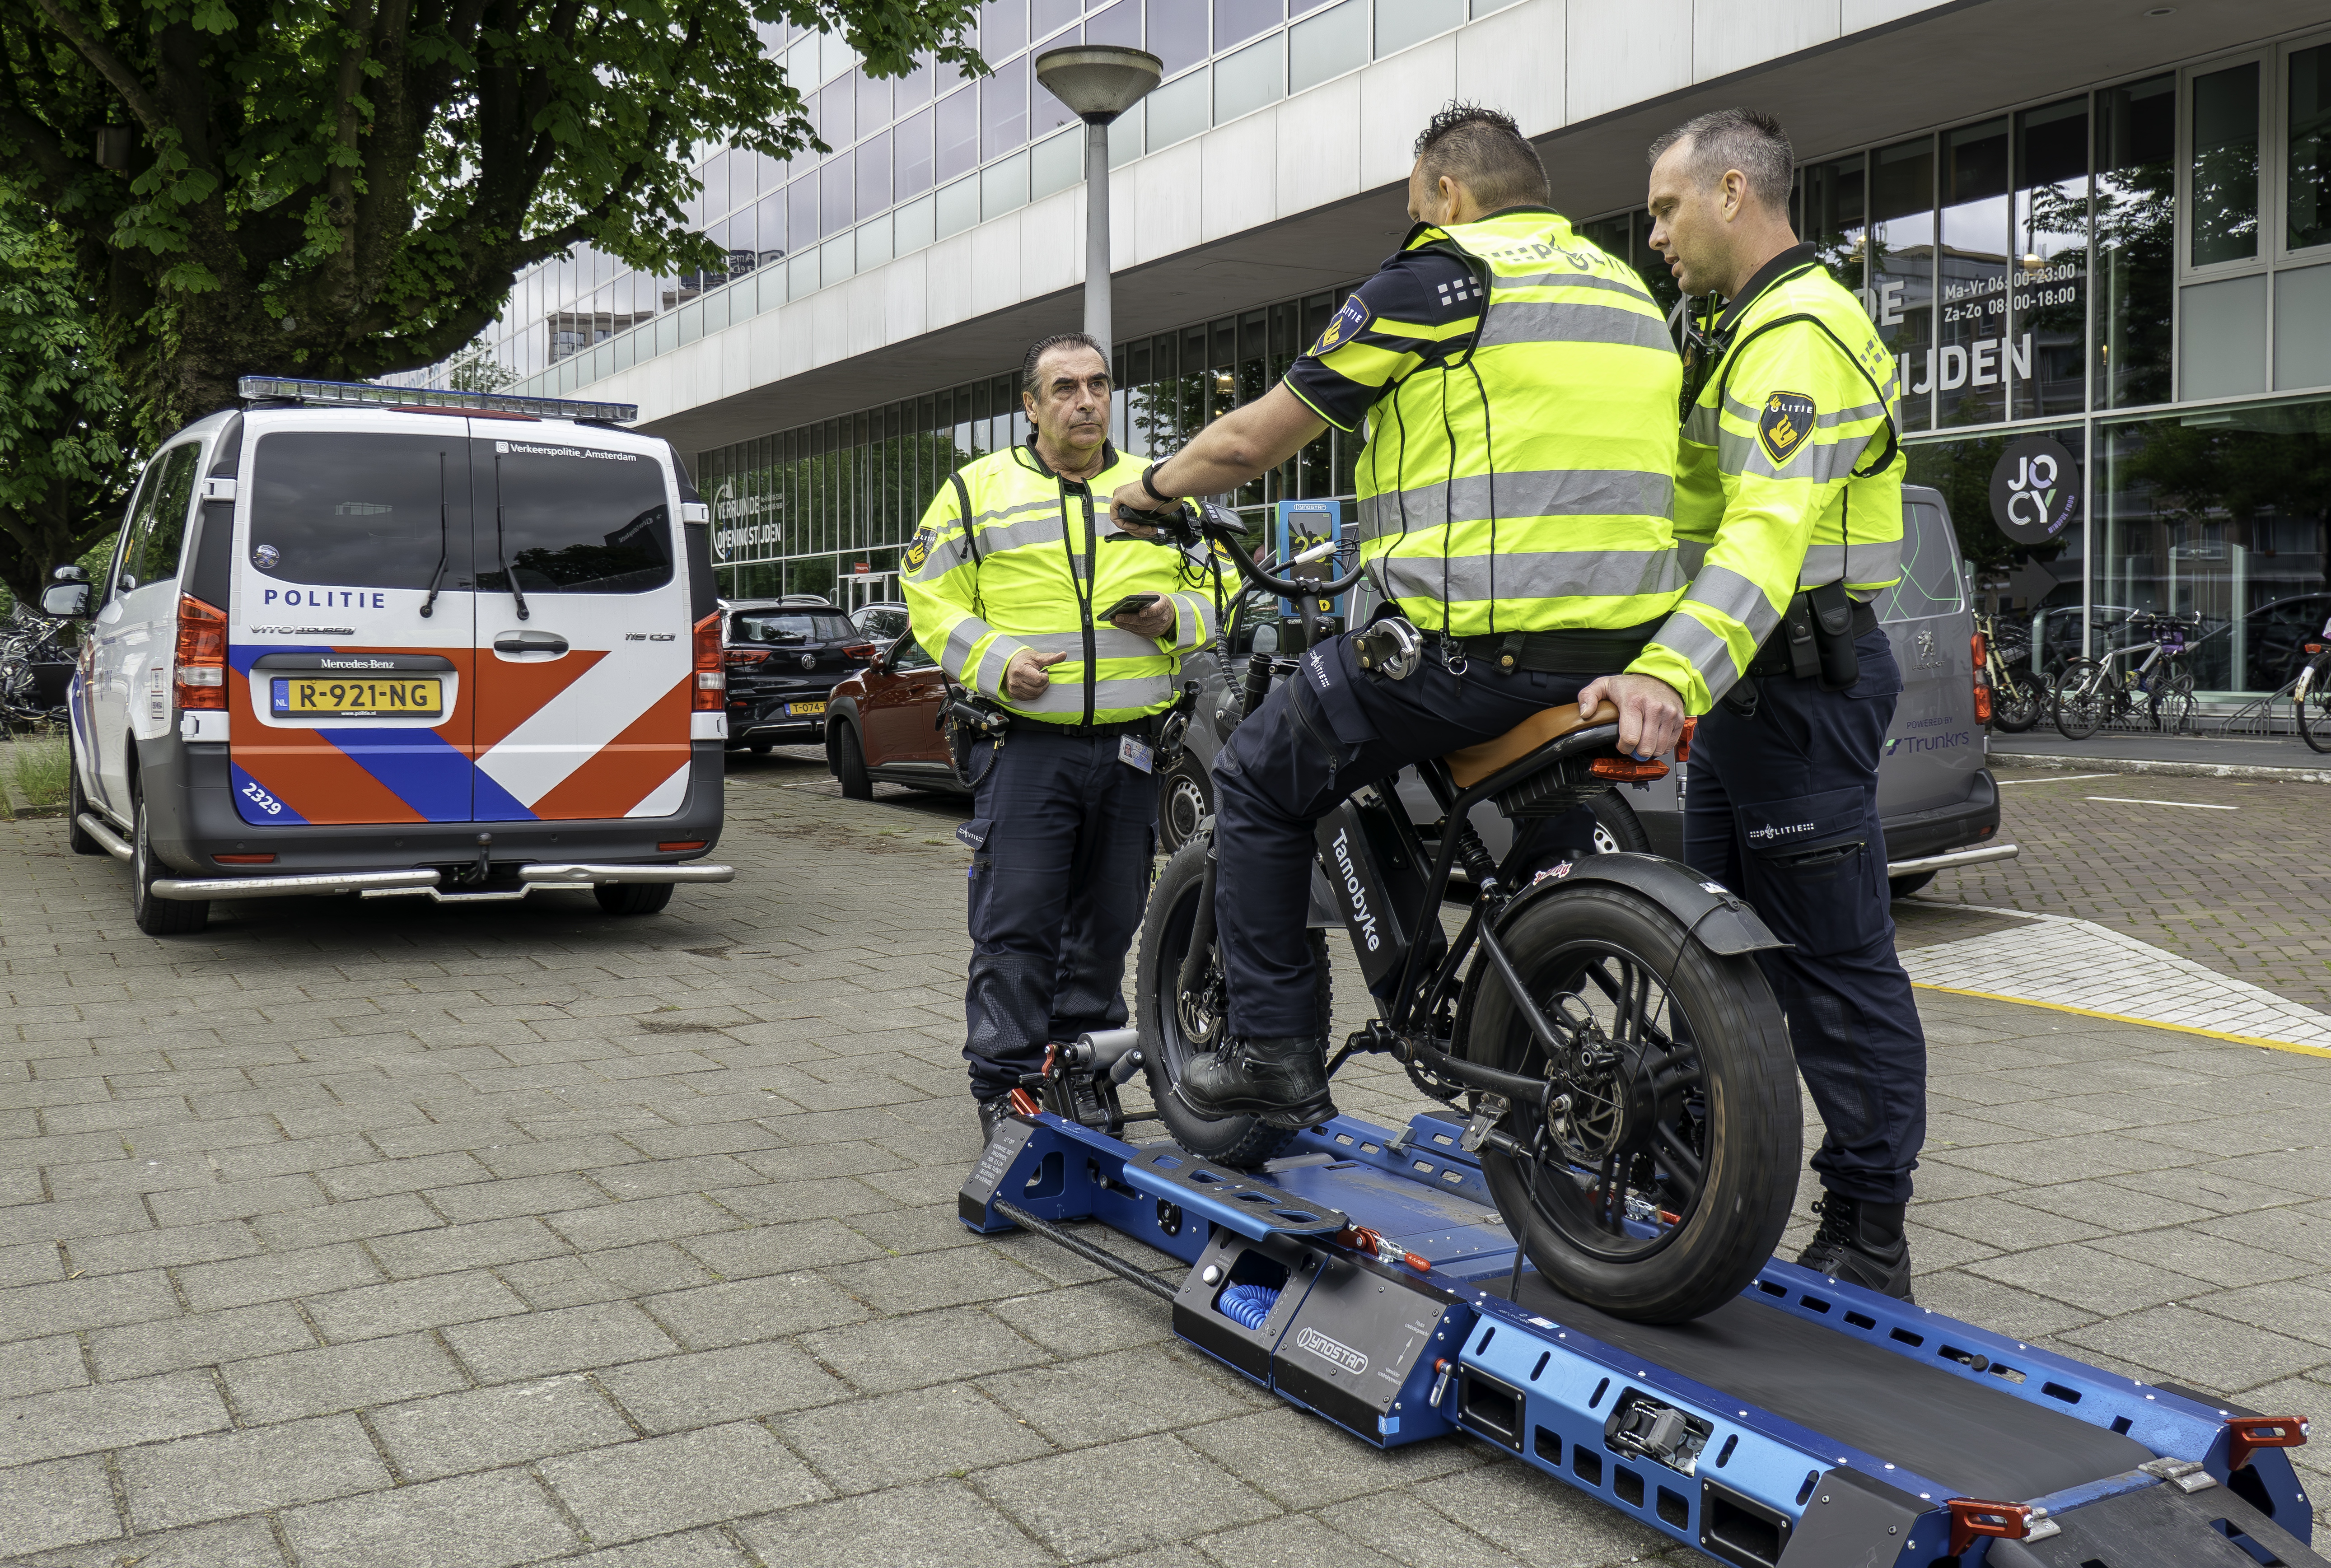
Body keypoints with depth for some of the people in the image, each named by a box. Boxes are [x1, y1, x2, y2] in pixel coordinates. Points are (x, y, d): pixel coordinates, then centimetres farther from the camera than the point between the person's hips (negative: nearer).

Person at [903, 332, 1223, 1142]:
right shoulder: (977, 489, 6)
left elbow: (1210, 595, 18)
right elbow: (932, 600, 4)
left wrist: (1173, 617, -5)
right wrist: (996, 664, -12)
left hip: (1130, 747, 3)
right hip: (1025, 745, -3)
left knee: (1107, 922, 11)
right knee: (1015, 925, -5)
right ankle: (1005, 1083, 5)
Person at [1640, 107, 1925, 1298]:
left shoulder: (1801, 332, -16)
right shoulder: (1748, 330, 20)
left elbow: (1768, 534, -30)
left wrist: (1670, 674, -40)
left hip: (1801, 689, -11)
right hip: (1744, 686, 11)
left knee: (1837, 968, -6)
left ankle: (1868, 1244, 2)